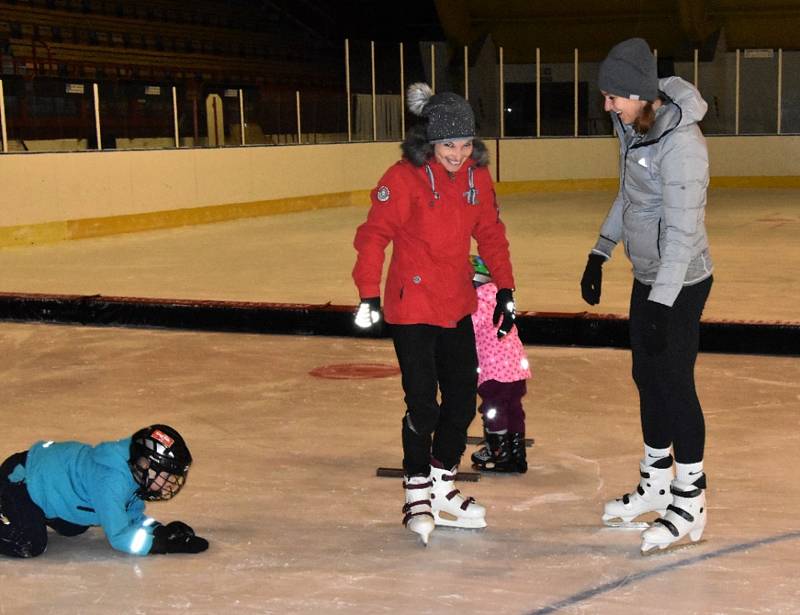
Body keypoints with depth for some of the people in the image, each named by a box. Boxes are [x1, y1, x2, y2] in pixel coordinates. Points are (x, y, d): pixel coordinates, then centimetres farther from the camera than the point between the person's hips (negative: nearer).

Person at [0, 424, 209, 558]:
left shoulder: (134, 470, -9)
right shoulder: (112, 480, -36)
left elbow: (133, 516, 3)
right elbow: (120, 537, -32)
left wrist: (164, 531, -14)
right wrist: (168, 543, -29)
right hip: (19, 478, -9)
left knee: (73, 529, 22)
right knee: (29, 547, -21)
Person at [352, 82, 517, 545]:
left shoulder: (478, 177, 1)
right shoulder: (405, 178, -16)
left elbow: (490, 234, 11)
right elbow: (374, 234, -16)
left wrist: (505, 288, 8)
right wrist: (369, 294, -22)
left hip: (458, 306, 6)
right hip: (412, 305, -6)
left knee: (463, 398, 11)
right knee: (423, 403, -6)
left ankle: (443, 488, 28)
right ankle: (418, 494, 13)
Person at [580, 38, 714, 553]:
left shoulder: (681, 144, -27)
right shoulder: (631, 125, 1)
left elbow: (681, 232, -28)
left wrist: (661, 304, -29)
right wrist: (600, 254, 17)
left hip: (681, 283, -9)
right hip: (648, 277, 9)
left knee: (674, 383, -2)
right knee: (647, 375, 17)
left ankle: (689, 505, 12)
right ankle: (656, 486, 33)